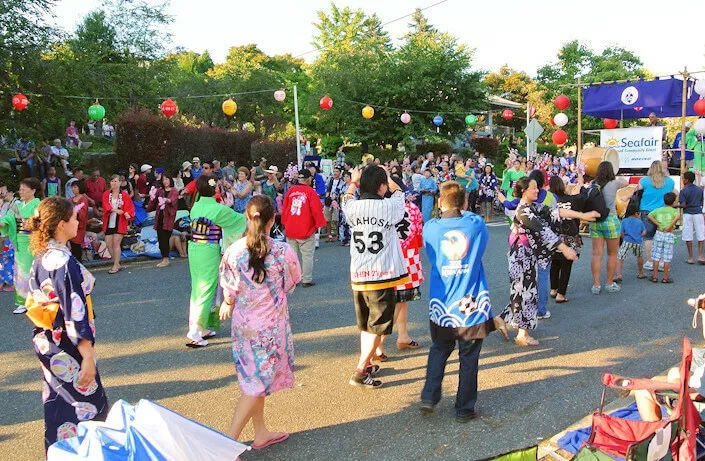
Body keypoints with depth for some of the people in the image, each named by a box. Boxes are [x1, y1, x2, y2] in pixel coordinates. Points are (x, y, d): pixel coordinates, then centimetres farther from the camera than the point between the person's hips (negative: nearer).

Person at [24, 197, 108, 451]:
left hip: (45, 344, 9)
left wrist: (43, 336, 22)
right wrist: (88, 357, -21)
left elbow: (33, 302, 12)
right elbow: (75, 314, -25)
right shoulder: (65, 262, -24)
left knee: (57, 405, 22)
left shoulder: (40, 258, 3)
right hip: (66, 351, -9)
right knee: (85, 408, 6)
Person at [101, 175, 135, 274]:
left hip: (120, 222, -3)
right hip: (109, 223, 3)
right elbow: (106, 205, -10)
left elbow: (130, 207, -3)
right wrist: (114, 210, -28)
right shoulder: (106, 194, 6)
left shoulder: (125, 195, 1)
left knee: (116, 243, -9)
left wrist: (128, 214, -25)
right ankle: (117, 264, 17)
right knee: (108, 244, 3)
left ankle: (116, 266, -1)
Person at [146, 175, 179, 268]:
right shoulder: (159, 190, 16)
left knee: (165, 238, -8)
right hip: (159, 217, 5)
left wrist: (167, 200, -36)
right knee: (160, 239, 5)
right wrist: (153, 196, -12)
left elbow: (173, 200, -16)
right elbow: (153, 202, 8)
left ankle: (166, 259, -2)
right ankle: (164, 258, 13)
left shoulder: (174, 191, 3)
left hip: (168, 217, -5)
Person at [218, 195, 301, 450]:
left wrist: (227, 304, 23)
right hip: (271, 324, -4)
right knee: (259, 382, 7)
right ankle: (230, 439, 3)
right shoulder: (283, 251, -18)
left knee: (252, 376, 19)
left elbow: (228, 288, 1)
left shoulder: (233, 250, -10)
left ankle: (261, 433, 33)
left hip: (242, 323, 4)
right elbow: (294, 280, 0)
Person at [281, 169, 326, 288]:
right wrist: (319, 224, 4)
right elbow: (316, 210, -8)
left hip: (290, 230, 5)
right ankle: (307, 280, 5)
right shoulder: (310, 191, -8)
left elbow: (284, 209, 10)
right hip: (306, 230, -4)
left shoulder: (290, 191, 4)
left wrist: (285, 224, 20)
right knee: (307, 256, 3)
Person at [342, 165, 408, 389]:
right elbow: (398, 192, 13)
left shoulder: (353, 207, -2)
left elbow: (347, 198, 24)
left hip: (358, 276, 5)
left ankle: (366, 364, 33)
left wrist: (353, 181, 39)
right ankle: (360, 372, 4)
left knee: (365, 324, 21)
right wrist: (388, 177, 30)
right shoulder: (389, 207, -11)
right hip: (382, 276, -5)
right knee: (377, 326, 5)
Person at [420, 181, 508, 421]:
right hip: (472, 305, -1)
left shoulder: (430, 228, -6)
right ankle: (464, 408, 22)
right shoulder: (475, 224, -7)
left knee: (439, 350, 23)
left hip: (441, 306, 1)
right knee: (469, 357, 12)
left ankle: (429, 397, 18)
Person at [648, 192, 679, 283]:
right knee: (667, 258, 4)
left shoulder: (658, 210, 9)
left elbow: (649, 216, -3)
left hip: (658, 234, 2)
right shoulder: (674, 210, -1)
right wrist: (670, 227, -16)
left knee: (656, 256, 7)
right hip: (669, 235, -2)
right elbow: (677, 217, -21)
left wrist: (657, 224, -2)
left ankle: (655, 277, 10)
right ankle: (665, 278, 9)